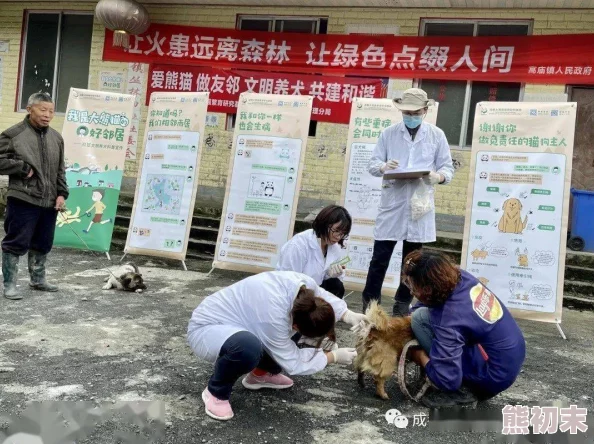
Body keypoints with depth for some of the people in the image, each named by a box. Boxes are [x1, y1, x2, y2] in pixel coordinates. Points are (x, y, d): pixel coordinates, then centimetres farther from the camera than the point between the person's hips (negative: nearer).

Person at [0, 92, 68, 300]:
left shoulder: (56, 137, 11)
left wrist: (61, 193, 5)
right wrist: (24, 168, -13)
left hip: (49, 201, 6)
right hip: (23, 200, -5)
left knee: (43, 244, 15)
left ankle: (38, 280, 30)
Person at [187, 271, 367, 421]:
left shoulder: (303, 283, -18)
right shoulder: (273, 316, -39)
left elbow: (322, 296, 8)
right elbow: (292, 362, -23)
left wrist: (348, 315, -5)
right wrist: (333, 357, -14)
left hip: (237, 323, 9)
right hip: (207, 329, -8)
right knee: (248, 347, -39)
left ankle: (260, 374, 20)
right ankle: (216, 392, -11)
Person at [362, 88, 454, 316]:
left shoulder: (437, 135, 5)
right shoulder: (388, 133, 5)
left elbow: (448, 168, 5)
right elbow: (373, 164, 4)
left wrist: (438, 176, -18)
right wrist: (383, 167, -19)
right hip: (391, 204, -1)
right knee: (380, 258, 0)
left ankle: (403, 305, 23)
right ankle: (370, 303, 12)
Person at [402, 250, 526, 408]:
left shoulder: (449, 321, -31)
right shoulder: (460, 276, -9)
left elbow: (448, 380, -27)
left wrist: (421, 356, -10)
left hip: (495, 376, -8)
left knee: (420, 318, -17)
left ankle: (462, 389, -6)